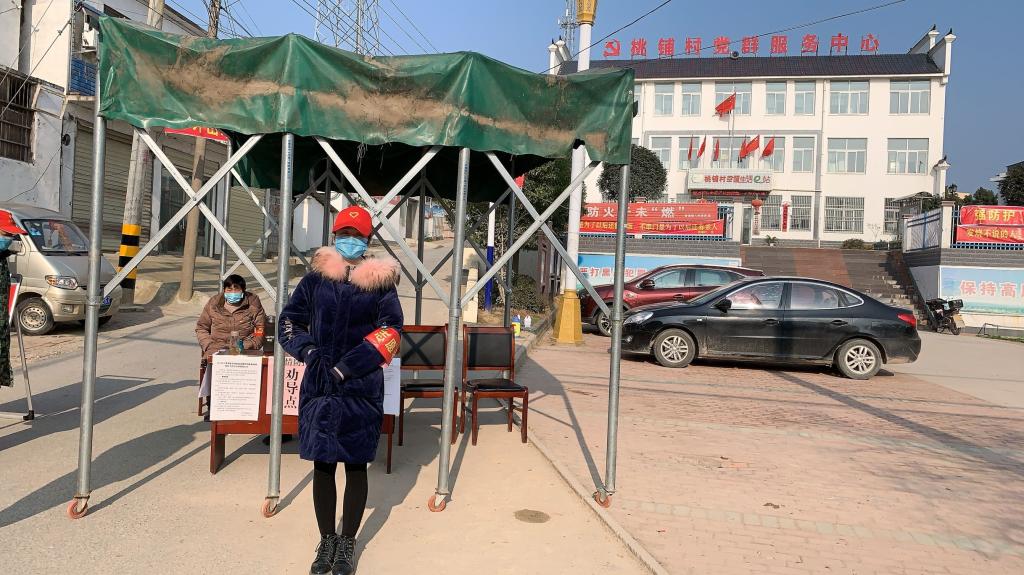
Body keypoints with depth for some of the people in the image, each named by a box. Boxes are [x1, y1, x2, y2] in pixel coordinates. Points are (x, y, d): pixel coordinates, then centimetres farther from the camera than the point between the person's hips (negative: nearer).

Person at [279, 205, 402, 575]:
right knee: (322, 465, 9)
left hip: (362, 390, -2)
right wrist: (309, 351, -11)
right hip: (318, 387, 2)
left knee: (355, 465, 7)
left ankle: (347, 544, 21)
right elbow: (288, 321, 8)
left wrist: (345, 369, -14)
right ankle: (326, 541, 25)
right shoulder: (315, 279, 7)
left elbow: (390, 332, -8)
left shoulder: (380, 282, 0)